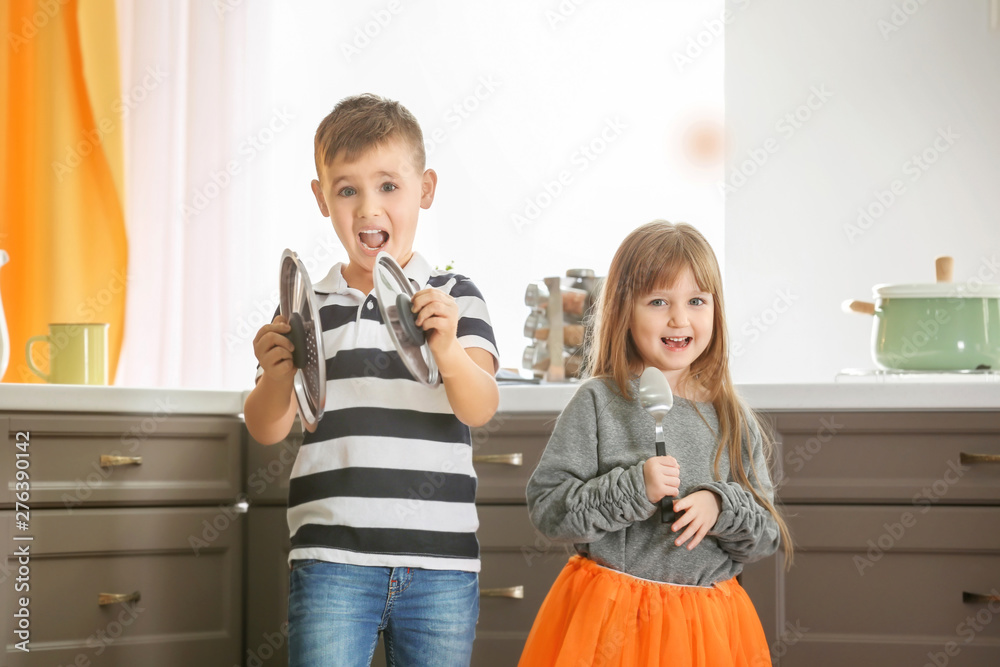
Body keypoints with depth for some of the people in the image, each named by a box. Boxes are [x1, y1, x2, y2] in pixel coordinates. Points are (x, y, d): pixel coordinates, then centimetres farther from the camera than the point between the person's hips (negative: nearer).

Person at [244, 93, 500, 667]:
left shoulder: (456, 298, 5)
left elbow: (481, 409, -9)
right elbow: (268, 430, 4)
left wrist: (448, 352, -31)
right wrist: (276, 375, -18)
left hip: (439, 563, 0)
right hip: (332, 561, 0)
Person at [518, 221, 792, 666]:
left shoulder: (732, 418, 4)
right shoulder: (598, 403, -5)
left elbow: (766, 537, 5)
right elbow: (546, 509, -9)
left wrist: (720, 507, -14)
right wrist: (633, 489, -20)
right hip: (609, 619, -3)